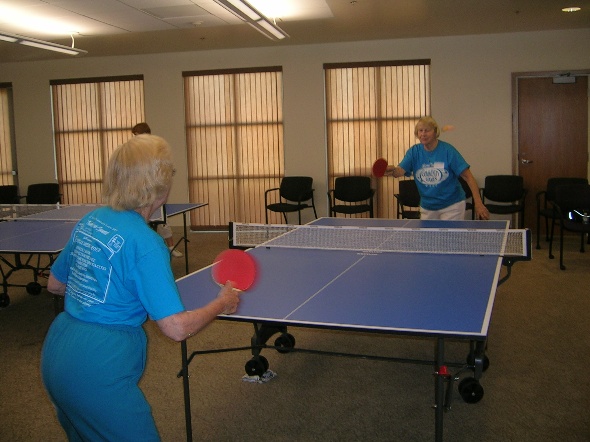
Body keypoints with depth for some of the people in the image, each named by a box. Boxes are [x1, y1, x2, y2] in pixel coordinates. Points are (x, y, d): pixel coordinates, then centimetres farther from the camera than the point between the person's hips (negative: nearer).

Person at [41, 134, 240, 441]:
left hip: (54, 356, 9)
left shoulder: (88, 222, 3)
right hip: (97, 372, -9)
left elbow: (54, 284, 17)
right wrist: (223, 303, -5)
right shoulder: (145, 243, -20)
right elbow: (177, 328, -21)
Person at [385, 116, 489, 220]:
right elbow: (401, 171, -17)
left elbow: (468, 177, -15)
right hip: (427, 207, 4)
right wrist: (393, 171, -42)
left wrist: (478, 204, -22)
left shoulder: (448, 150, -14)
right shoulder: (414, 151, -3)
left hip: (452, 206, -3)